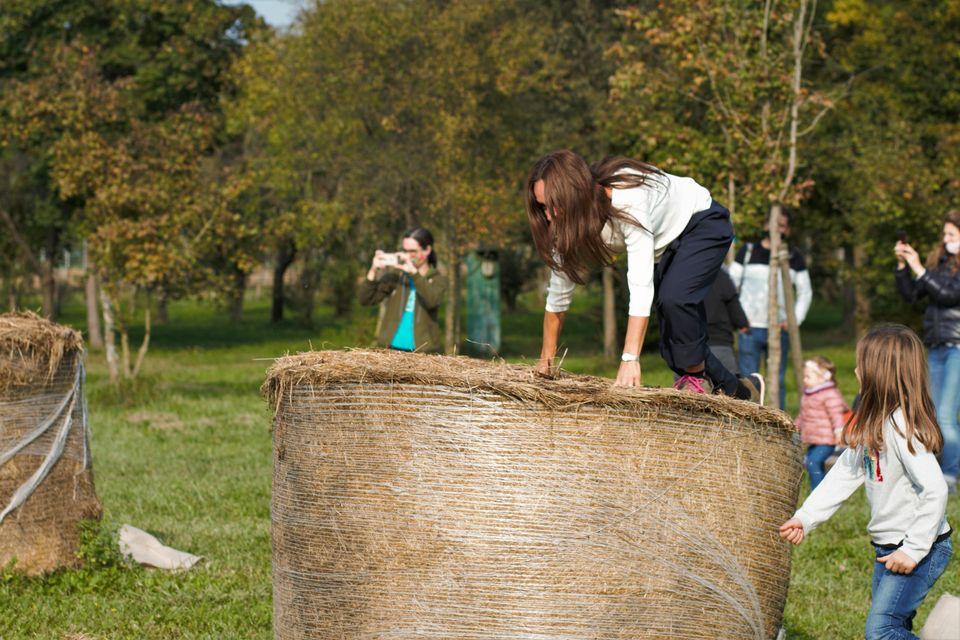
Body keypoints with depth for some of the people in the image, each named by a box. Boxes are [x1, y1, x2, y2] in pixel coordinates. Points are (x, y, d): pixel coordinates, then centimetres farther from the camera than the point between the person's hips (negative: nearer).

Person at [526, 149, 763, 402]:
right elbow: (558, 290, -9)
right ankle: (741, 391, 18)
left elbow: (641, 284, -47)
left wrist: (630, 359, -51)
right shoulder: (569, 224, -20)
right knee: (674, 336, 0)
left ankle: (697, 375, -9)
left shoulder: (629, 201, -42)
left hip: (701, 223, -7)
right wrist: (546, 360, -6)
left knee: (672, 297, -31)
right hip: (666, 246, 7)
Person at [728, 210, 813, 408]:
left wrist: (795, 320, 1)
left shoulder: (794, 257, 8)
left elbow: (805, 292, 14)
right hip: (750, 329, -1)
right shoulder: (747, 251, 5)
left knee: (777, 382, 4)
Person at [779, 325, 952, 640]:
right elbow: (844, 474, 9)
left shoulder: (902, 427, -23)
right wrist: (805, 518, 1)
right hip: (887, 546, 10)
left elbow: (935, 491, -27)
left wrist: (914, 550, -24)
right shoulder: (871, 424, 7)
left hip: (923, 547, -10)